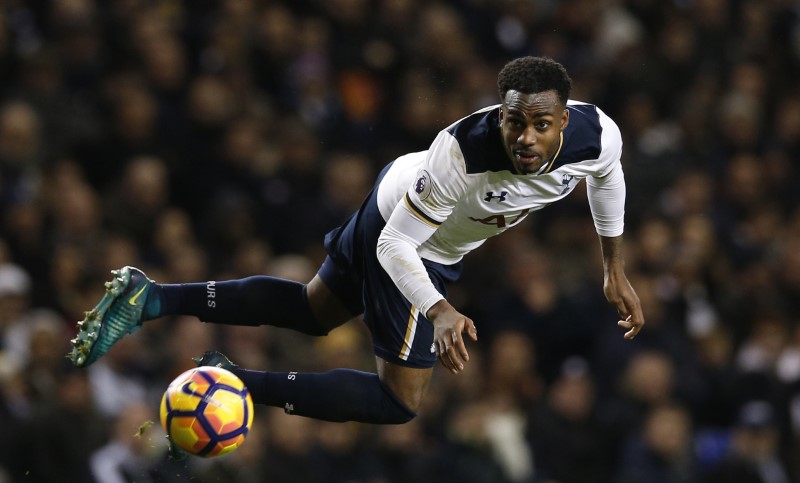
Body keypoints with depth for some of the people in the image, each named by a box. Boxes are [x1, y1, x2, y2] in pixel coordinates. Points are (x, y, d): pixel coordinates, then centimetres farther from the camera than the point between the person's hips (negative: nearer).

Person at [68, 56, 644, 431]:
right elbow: (396, 247, -30)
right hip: (402, 237, -7)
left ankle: (150, 298, 21)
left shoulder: (597, 135, -26)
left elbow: (606, 175, 4)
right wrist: (438, 311, -47)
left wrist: (615, 268, 11)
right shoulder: (462, 151, -42)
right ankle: (239, 383, -2)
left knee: (313, 310, 25)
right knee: (400, 402, -2)